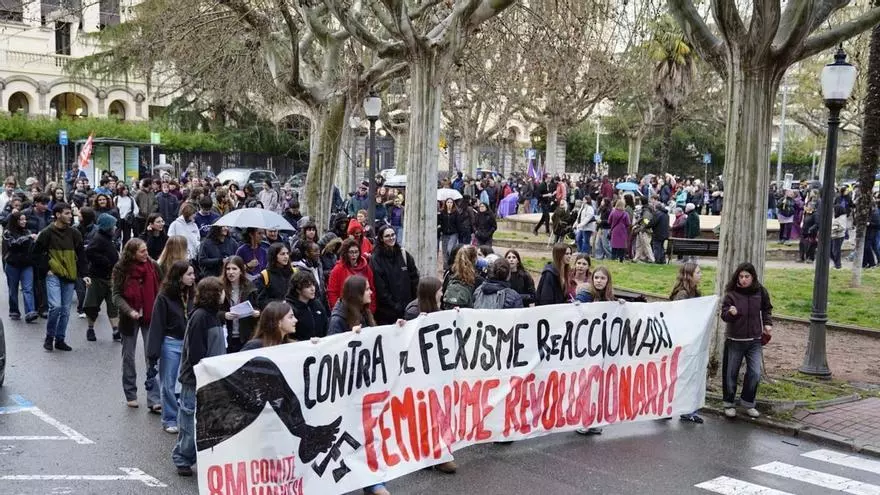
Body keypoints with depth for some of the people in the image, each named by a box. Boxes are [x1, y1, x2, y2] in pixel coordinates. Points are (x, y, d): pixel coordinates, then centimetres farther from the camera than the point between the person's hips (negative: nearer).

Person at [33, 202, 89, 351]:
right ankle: (49, 337, 4)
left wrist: (84, 274, 0)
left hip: (70, 277, 4)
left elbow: (81, 255, 8)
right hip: (53, 276, -3)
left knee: (65, 310, 6)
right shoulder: (47, 233, -4)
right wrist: (46, 268, -3)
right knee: (55, 306, -16)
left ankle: (60, 340, 19)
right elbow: (37, 252, 4)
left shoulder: (74, 233, 5)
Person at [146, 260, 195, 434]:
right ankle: (170, 419, 18)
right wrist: (153, 353, -12)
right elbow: (157, 325, -9)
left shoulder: (193, 295, 2)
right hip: (171, 343, -3)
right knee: (168, 384, 7)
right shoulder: (164, 298, -10)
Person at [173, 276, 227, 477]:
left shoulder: (212, 315, 11)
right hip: (196, 379, -9)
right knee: (192, 422, 2)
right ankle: (183, 460, 16)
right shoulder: (199, 316, -18)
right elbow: (195, 351, -21)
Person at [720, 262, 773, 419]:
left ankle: (747, 402, 18)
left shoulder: (760, 292, -2)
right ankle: (728, 403, 24)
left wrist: (767, 323, 3)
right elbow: (724, 314, -11)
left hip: (755, 341, 2)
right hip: (735, 340, -2)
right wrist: (730, 313, -32)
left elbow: (766, 309, 16)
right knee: (731, 372, 8)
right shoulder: (731, 293, -10)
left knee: (755, 373, -2)